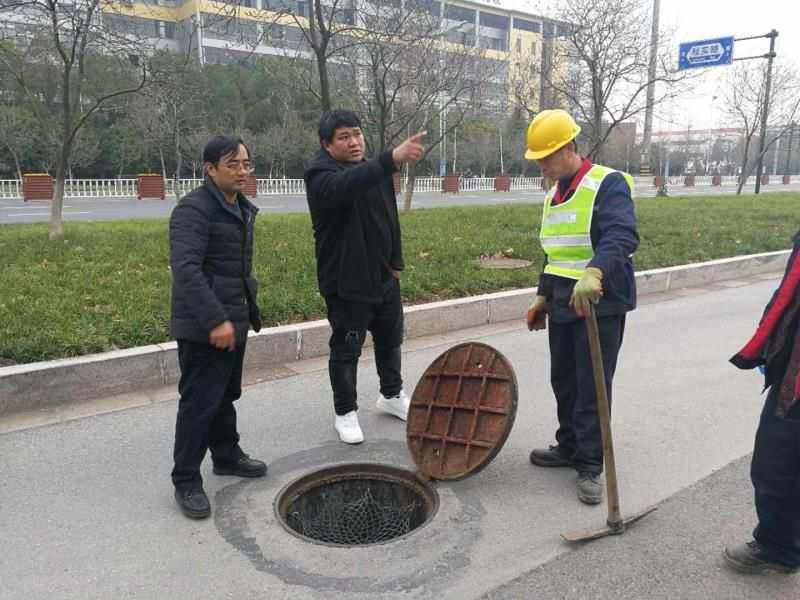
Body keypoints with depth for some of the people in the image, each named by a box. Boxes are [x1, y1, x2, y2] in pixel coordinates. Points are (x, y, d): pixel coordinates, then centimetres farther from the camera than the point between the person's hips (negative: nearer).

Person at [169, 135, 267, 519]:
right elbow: (186, 268, -27)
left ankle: (227, 455, 37)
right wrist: (215, 320, -30)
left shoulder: (242, 208, 13)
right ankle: (186, 481, 12)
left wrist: (248, 311, 19)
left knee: (226, 396, 20)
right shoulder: (193, 209, -16)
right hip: (204, 329, -9)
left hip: (233, 323, 9)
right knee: (199, 402, -1)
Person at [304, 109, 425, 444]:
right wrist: (393, 158, -53)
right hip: (346, 282, -7)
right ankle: (345, 412, 22)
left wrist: (396, 262, 15)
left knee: (390, 340, 20)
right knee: (346, 349, 4)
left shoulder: (374, 170, 9)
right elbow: (346, 187, -41)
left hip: (384, 277, 7)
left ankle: (392, 395, 41)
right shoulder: (320, 174, -16)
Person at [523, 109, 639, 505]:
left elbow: (623, 237, -30)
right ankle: (569, 447, 33)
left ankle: (590, 467, 12)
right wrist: (543, 298, 20)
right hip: (563, 305, 8)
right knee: (563, 382, 16)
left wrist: (594, 272, -46)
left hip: (601, 304, -8)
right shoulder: (553, 195, 14)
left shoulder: (607, 184, -13)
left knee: (592, 389, -1)